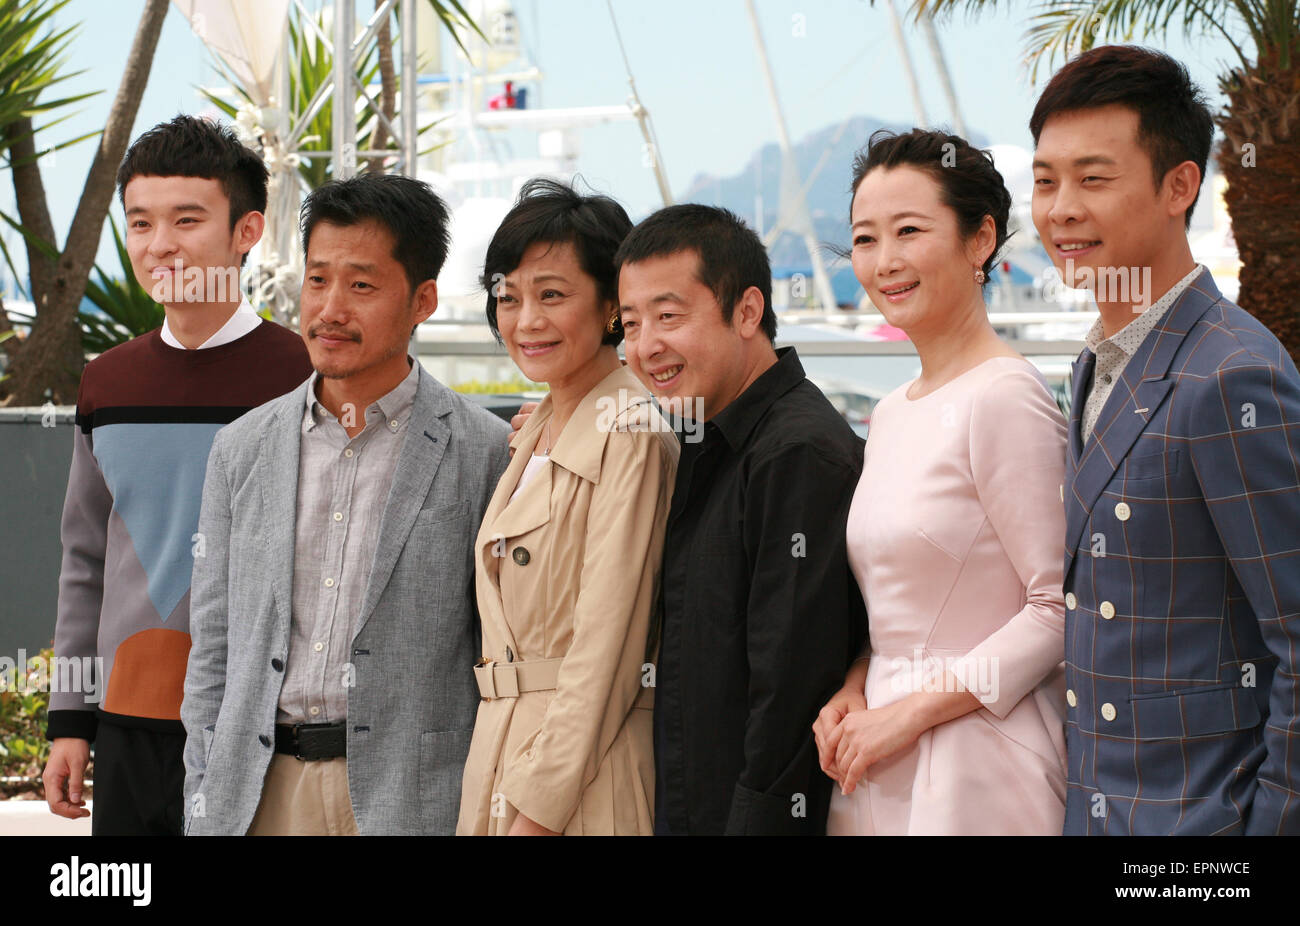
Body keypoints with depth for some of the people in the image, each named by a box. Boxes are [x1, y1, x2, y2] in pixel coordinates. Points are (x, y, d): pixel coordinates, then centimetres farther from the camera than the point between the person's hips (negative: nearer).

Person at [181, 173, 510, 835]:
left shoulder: (485, 452, -3)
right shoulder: (243, 448, 9)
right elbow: (213, 653, 12)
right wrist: (203, 810, 6)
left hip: (411, 798, -3)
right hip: (261, 797, 3)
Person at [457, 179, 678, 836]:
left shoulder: (630, 436, -12)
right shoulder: (536, 432, 15)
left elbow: (604, 649, -16)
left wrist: (540, 807, -17)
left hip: (582, 782, -8)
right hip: (503, 751, 8)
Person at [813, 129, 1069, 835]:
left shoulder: (1004, 399, -13)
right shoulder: (891, 414, 12)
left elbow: (1061, 607, -15)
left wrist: (912, 710, -15)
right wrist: (855, 688, 1)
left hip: (974, 774, -7)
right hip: (879, 775, 7)